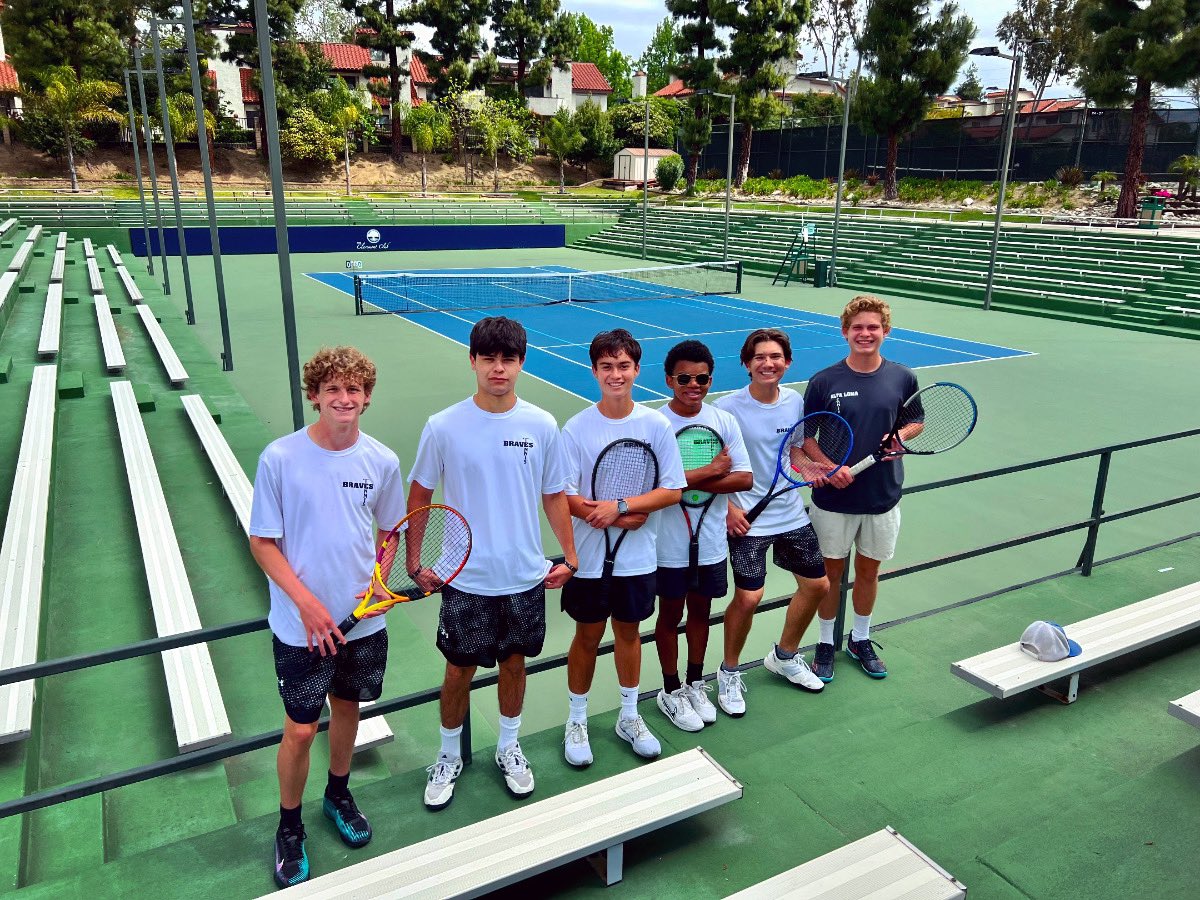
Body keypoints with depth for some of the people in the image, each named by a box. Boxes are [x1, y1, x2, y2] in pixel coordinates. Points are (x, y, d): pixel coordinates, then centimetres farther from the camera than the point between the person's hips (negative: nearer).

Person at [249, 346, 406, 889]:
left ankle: (338, 794, 47)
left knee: (347, 708, 21)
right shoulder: (280, 458, -14)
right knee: (300, 730, 5)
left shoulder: (382, 462, -6)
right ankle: (289, 827, 31)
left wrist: (378, 580, -8)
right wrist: (307, 603, -17)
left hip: (364, 620, 3)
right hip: (301, 625, -3)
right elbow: (262, 543, -9)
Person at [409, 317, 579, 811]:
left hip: (525, 577, 2)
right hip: (467, 580, -1)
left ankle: (508, 748, 41)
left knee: (514, 662, 18)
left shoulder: (542, 426, -6)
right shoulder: (443, 427, -11)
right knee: (459, 670, 12)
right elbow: (419, 496, 1)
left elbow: (554, 496, 5)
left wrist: (569, 557, 4)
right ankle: (449, 756, 37)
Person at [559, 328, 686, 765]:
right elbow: (564, 497, -12)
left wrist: (619, 505, -18)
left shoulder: (657, 425, -6)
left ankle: (629, 716, 37)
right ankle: (577, 720, 32)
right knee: (588, 636, 12)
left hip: (638, 557, 2)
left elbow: (673, 491, -6)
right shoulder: (576, 428, -10)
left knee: (628, 631, 17)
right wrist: (624, 520, -20)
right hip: (589, 558, -1)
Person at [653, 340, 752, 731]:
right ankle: (671, 691, 32)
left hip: (712, 541, 4)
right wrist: (712, 471, -17)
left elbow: (744, 478, -8)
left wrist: (689, 481, -20)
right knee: (671, 615, 13)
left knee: (701, 611, 19)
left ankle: (695, 684, 40)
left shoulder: (724, 421, -2)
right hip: (670, 546, -3)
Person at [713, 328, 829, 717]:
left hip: (791, 514, 6)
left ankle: (784, 657, 38)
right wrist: (728, 507, -17)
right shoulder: (728, 407, -14)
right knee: (749, 596, -13)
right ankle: (729, 673, 14)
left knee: (817, 584, 14)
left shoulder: (795, 402, 1)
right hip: (747, 520, -6)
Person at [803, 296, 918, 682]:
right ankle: (825, 643, 29)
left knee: (868, 571, 16)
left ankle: (860, 639, 38)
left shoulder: (903, 378, -3)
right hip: (833, 498, -2)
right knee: (831, 571, 11)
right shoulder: (823, 381, -9)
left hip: (883, 497, 2)